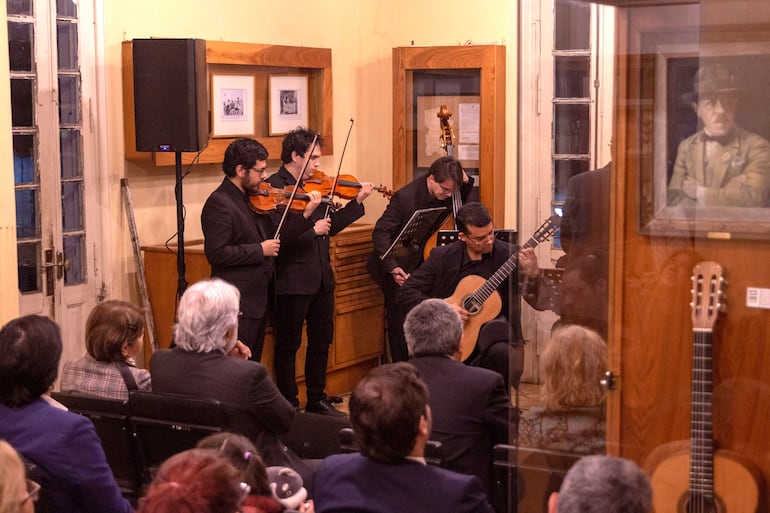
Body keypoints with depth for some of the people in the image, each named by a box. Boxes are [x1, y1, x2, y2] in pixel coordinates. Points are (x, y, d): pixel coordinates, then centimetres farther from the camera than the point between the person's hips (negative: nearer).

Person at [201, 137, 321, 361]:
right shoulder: (219, 203, -16)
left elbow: (275, 237, 14)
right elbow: (216, 253, -23)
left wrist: (305, 215, 4)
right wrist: (259, 250, -18)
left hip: (258, 299, 9)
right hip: (237, 304, -9)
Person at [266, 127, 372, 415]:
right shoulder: (274, 187, -13)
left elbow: (329, 227, 17)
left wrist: (357, 202, 11)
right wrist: (312, 229, -21)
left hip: (321, 277, 8)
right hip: (292, 280, -8)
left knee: (322, 341, 16)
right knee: (288, 345, 4)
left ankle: (317, 400, 30)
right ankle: (289, 405, 14)